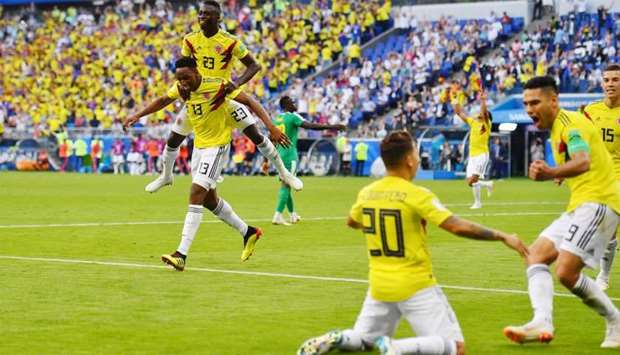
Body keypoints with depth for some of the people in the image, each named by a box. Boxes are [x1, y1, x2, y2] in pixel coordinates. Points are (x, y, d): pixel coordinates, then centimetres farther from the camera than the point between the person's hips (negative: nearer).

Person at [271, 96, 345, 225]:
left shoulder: (276, 119, 12)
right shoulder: (293, 117, -9)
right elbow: (311, 126, -21)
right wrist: (331, 127, -21)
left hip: (279, 155, 7)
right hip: (289, 155, -7)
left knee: (285, 185, 17)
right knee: (286, 185, -10)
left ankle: (293, 214, 28)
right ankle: (277, 216, -19)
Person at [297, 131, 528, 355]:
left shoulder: (366, 193, 2)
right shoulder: (417, 195, -15)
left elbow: (352, 222, 24)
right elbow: (458, 227, -22)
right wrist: (502, 237, -13)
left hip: (379, 285, 6)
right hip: (416, 286, -6)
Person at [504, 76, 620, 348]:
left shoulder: (570, 123, -14)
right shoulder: (557, 128, 17)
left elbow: (584, 162, -35)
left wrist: (553, 172, -52)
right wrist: (560, 172, 21)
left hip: (597, 202, -11)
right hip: (580, 206, 11)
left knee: (566, 272, -19)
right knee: (536, 256, 1)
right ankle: (542, 323, -15)